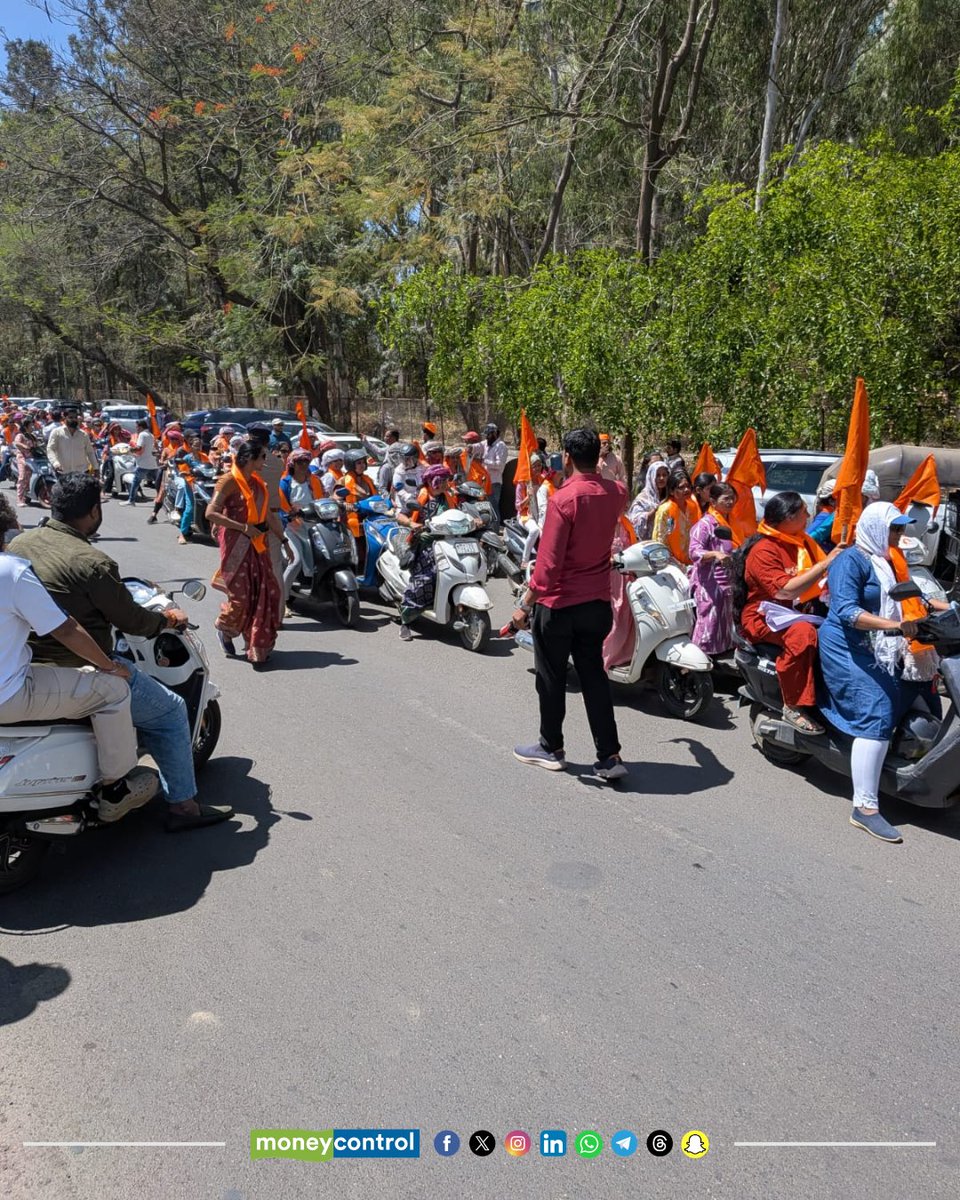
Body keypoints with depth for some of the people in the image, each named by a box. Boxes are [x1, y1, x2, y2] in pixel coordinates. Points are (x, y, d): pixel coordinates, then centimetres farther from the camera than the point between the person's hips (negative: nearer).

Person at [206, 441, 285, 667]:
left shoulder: (258, 482, 14)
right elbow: (211, 513, -17)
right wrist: (243, 527, -19)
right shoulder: (229, 480, -9)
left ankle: (258, 644, 13)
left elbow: (269, 515, 20)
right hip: (236, 544, -7)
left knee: (267, 591, 2)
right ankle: (225, 629, 23)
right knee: (241, 594, -8)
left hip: (257, 544, 7)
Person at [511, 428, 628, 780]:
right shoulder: (615, 493, 0)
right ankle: (609, 756, 11)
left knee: (551, 679, 10)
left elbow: (548, 562, -21)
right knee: (594, 676, 12)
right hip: (598, 603, 6)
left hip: (558, 604, -6)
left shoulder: (564, 499, -19)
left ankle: (551, 749, 23)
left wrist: (525, 605, -15)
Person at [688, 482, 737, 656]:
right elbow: (694, 551, -26)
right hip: (709, 584, -9)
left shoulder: (726, 522, 17)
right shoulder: (705, 524, -13)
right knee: (708, 624, -10)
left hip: (726, 583, 9)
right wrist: (715, 554, -40)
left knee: (723, 626, 15)